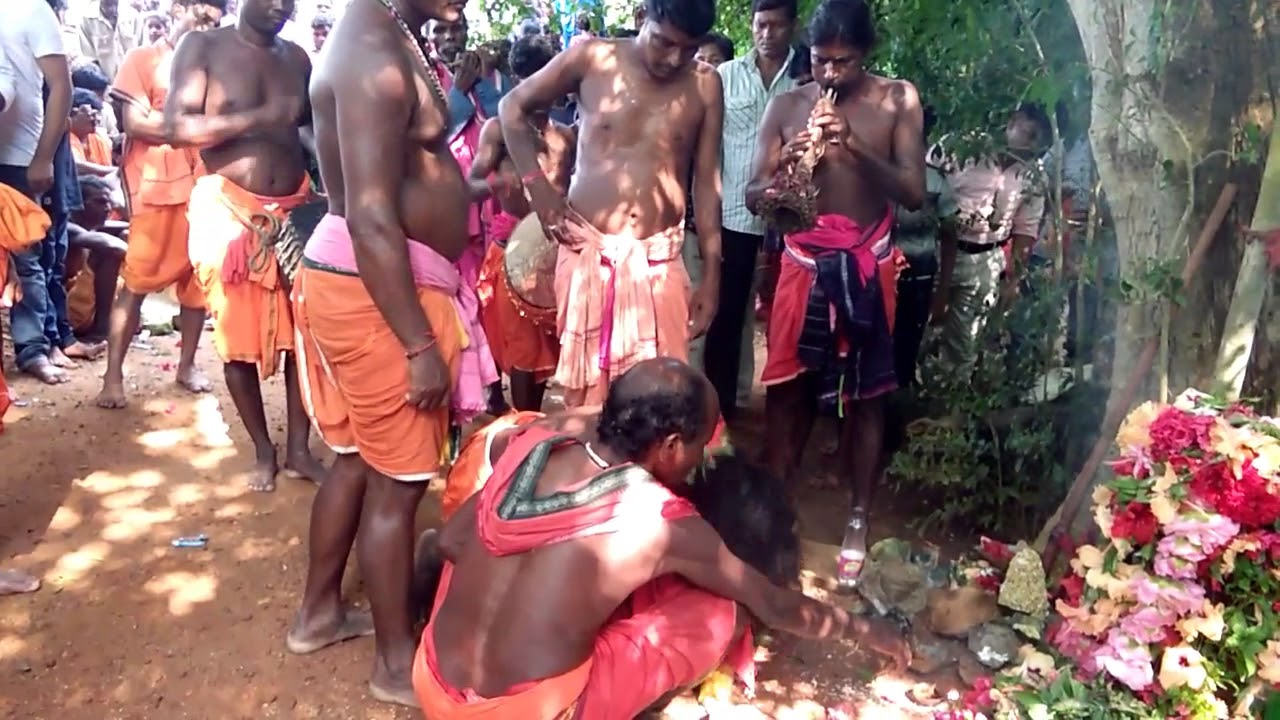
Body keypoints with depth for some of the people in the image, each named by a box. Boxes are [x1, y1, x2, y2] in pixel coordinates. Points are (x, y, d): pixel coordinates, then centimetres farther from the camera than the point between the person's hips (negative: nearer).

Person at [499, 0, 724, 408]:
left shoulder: (705, 85, 3)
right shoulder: (591, 60, -1)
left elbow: (706, 181, 6)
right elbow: (513, 107, 10)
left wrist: (712, 275, 3)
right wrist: (538, 186, 0)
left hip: (658, 260, 1)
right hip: (586, 252, 0)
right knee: (583, 385, 4)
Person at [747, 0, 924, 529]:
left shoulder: (897, 99, -3)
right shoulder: (785, 106, 0)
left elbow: (914, 193, -11)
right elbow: (753, 198, 0)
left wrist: (854, 145, -23)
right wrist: (784, 167, -21)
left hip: (867, 266, -1)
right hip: (803, 263, 1)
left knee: (865, 392, 6)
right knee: (786, 384, 6)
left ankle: (859, 513, 15)